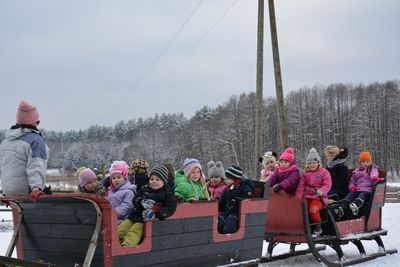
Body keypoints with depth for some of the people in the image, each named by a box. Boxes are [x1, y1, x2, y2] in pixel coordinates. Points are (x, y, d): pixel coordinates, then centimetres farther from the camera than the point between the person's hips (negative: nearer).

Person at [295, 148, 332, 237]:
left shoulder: (324, 172, 2)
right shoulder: (305, 173, 14)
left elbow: (327, 184, -6)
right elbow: (301, 186, 8)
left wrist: (321, 191, -26)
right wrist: (298, 199, -2)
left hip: (319, 197, -5)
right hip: (307, 196, 5)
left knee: (313, 209, -29)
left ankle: (317, 228, -7)